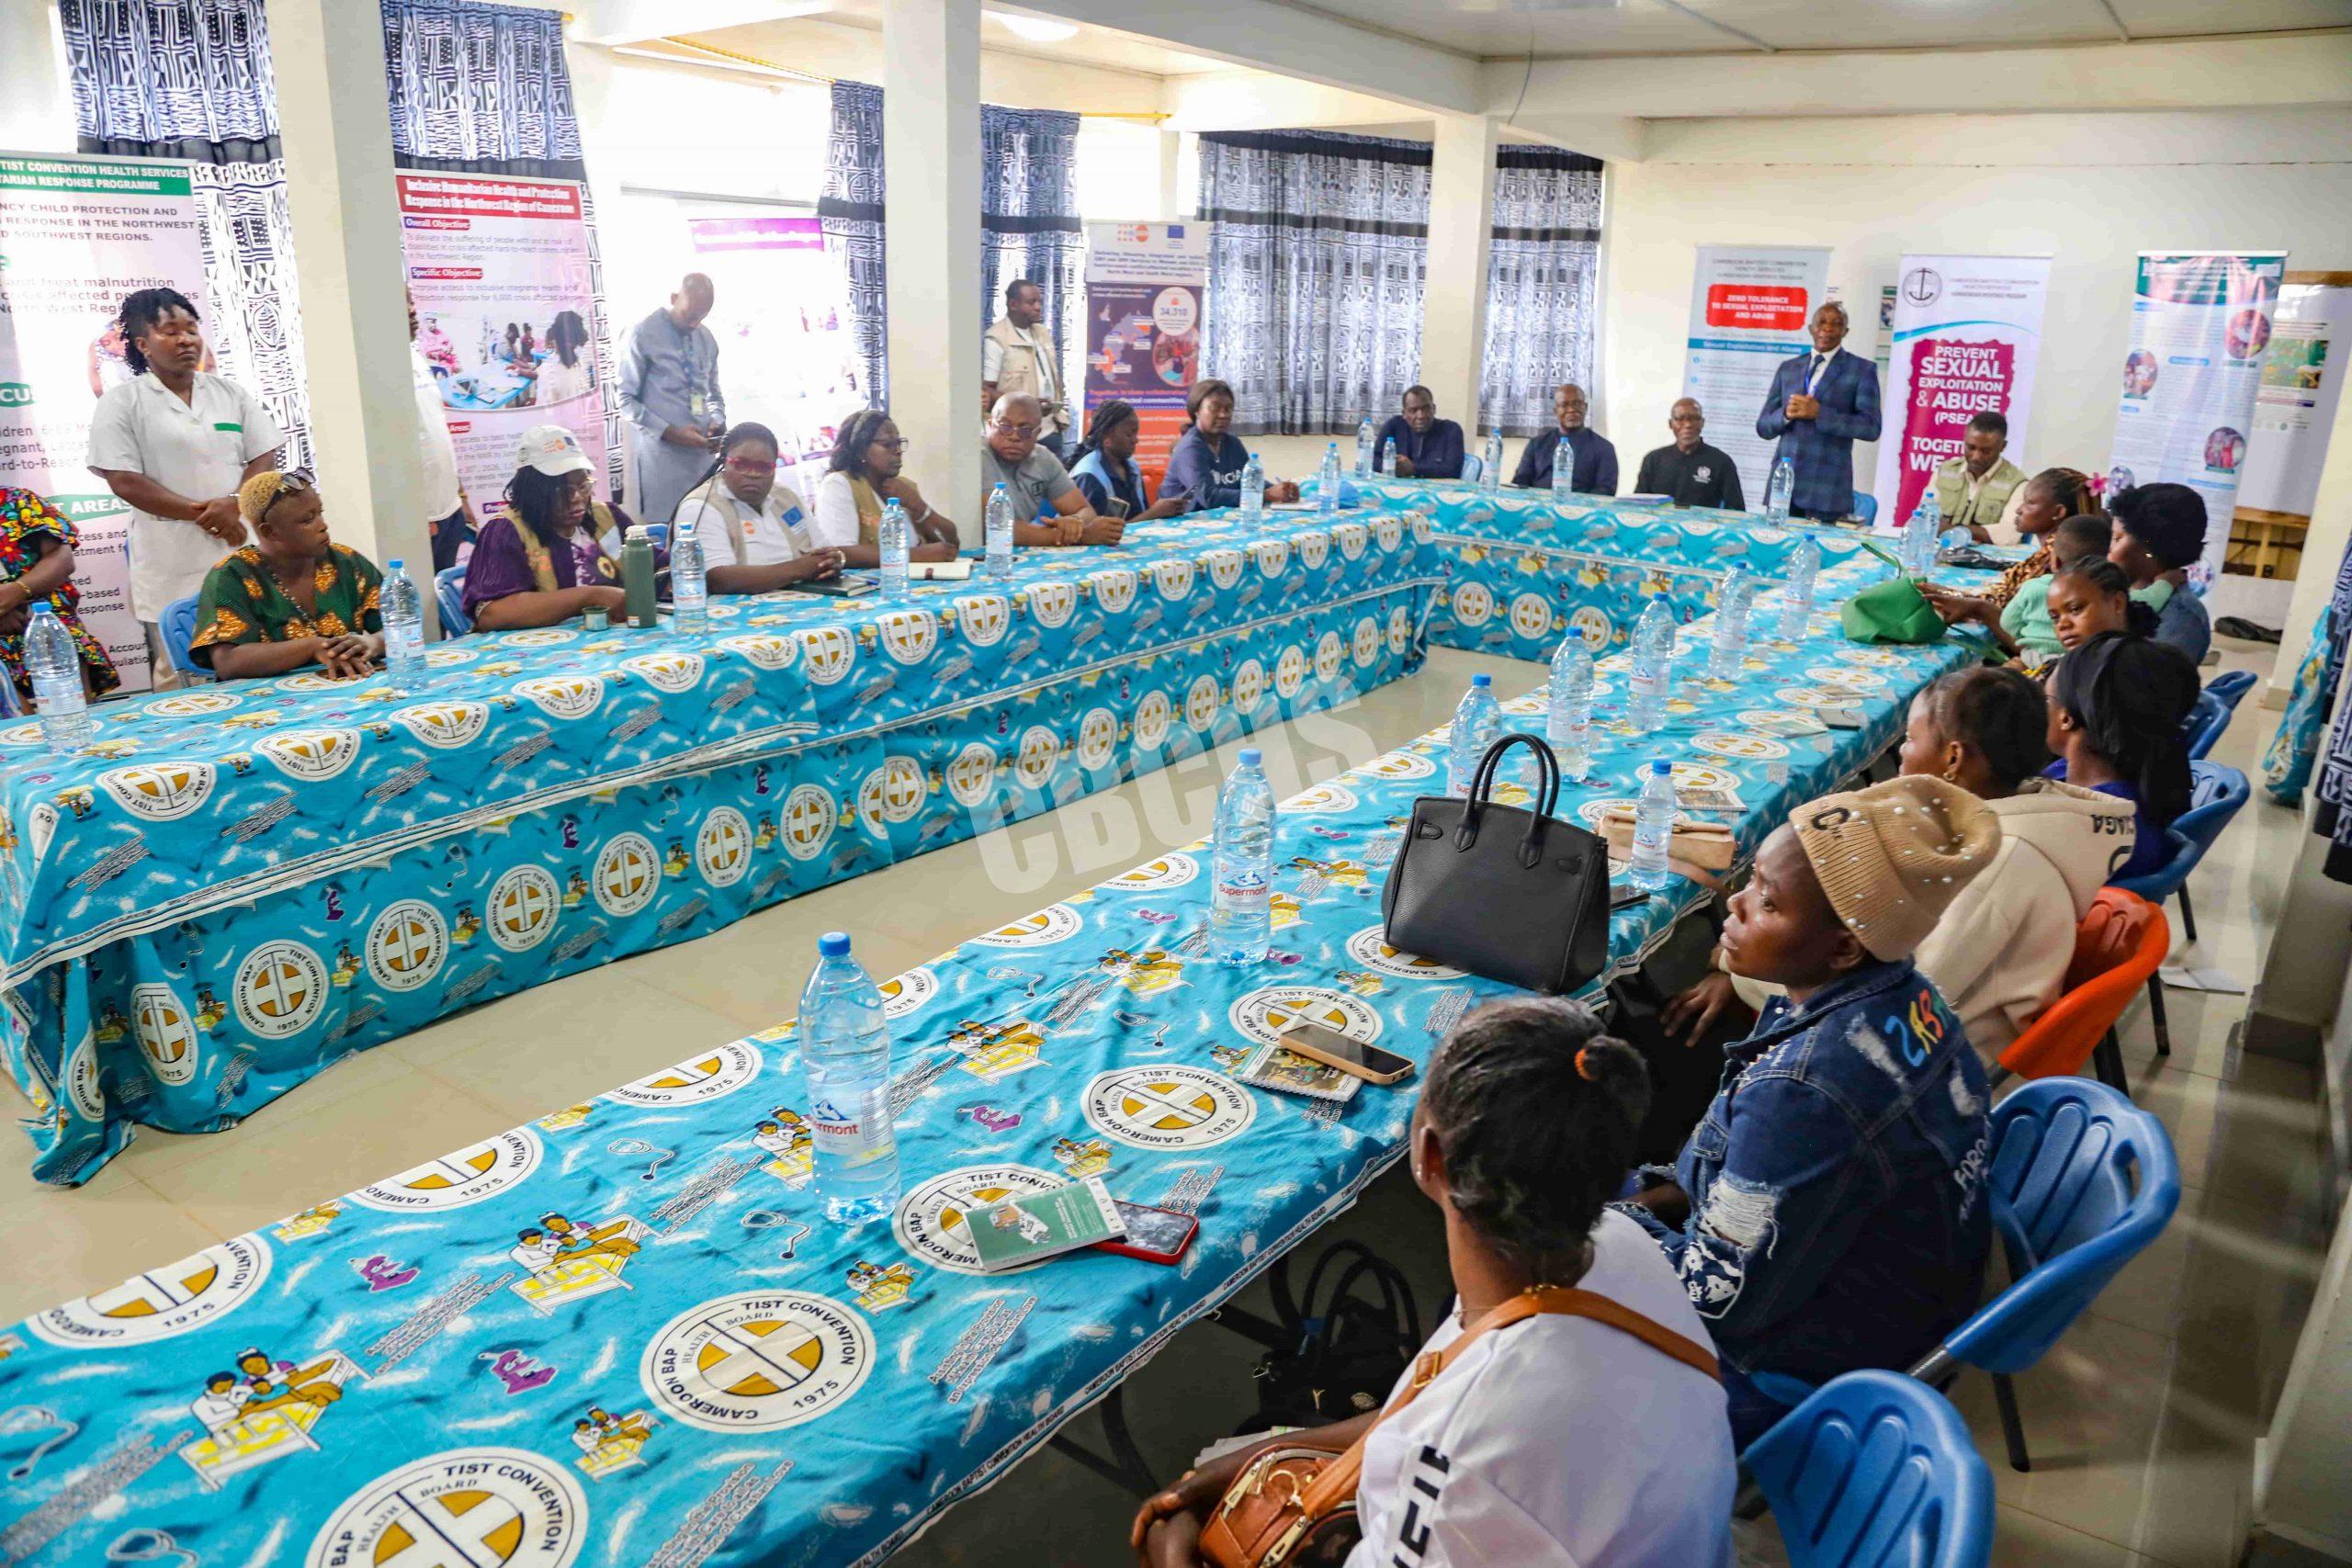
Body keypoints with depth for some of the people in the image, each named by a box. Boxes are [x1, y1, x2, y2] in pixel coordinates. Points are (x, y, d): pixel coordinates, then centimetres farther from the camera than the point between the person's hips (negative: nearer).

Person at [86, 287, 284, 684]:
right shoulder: (121, 404, 2)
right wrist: (198, 513, -14)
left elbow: (264, 457, 8)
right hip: (172, 569, -3)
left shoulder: (231, 394, 13)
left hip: (241, 553, 3)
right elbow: (123, 481, -5)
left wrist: (235, 504, -11)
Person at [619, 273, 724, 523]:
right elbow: (626, 400, -6)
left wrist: (717, 422, 1)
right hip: (662, 453, -5)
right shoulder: (644, 335, -4)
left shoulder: (707, 339, 13)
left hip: (701, 453, 5)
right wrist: (670, 432, -15)